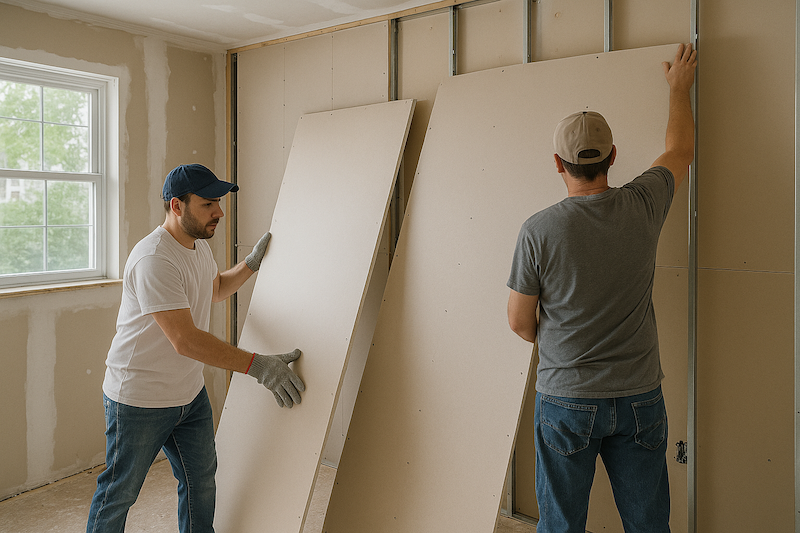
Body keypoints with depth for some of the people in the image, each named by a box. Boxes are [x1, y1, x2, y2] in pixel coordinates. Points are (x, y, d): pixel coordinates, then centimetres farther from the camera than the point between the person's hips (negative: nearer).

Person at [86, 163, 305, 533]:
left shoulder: (199, 245, 5)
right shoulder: (153, 259, -27)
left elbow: (216, 289, 26)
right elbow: (185, 340, -33)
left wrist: (252, 264, 11)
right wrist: (256, 365, -34)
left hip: (190, 395, 9)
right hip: (139, 402, -8)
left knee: (201, 479, 16)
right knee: (119, 494, 10)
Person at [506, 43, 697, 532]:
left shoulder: (539, 230, -16)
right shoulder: (644, 207, -7)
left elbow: (520, 321, -6)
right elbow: (681, 150, 15)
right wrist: (680, 86, 30)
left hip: (566, 401, -3)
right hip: (640, 399, 3)